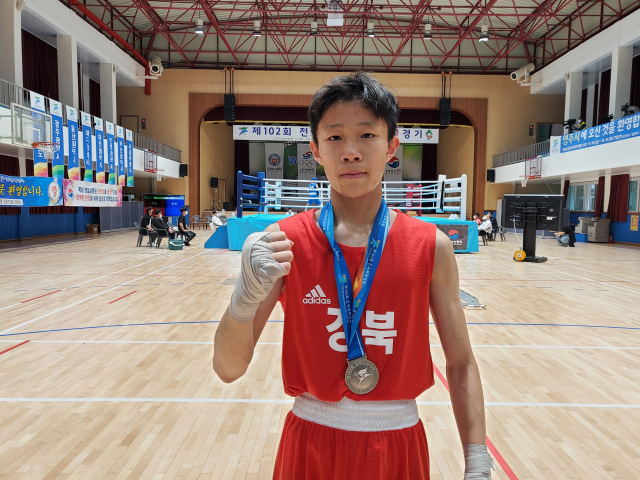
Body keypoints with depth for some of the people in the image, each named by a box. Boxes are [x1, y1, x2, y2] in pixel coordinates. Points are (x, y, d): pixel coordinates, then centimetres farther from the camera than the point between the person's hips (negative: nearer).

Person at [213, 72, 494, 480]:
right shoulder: (284, 242, -12)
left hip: (399, 446, 1)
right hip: (310, 446, 0)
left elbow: (461, 365, -2)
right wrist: (246, 297, -31)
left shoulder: (432, 247, -9)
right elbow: (228, 369, -13)